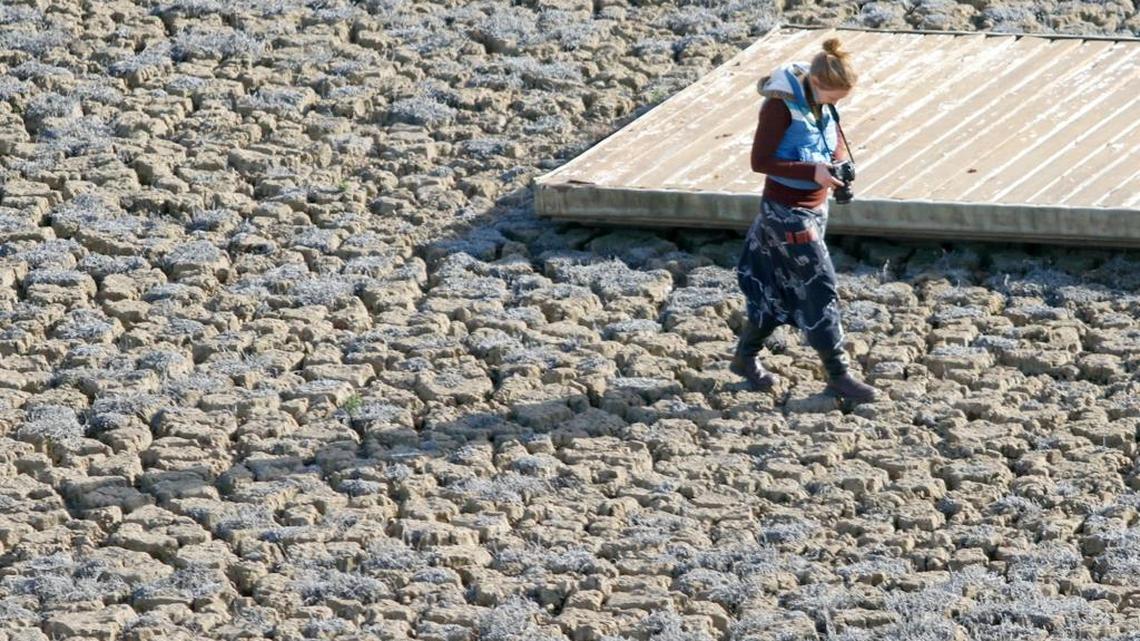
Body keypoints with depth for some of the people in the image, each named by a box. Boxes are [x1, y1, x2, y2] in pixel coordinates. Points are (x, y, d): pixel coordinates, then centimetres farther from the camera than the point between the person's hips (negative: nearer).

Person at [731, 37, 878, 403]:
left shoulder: (822, 101, 1)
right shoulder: (781, 105, -23)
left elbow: (836, 140, 17)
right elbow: (760, 161, -23)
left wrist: (837, 164, -6)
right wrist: (813, 172, -28)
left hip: (815, 208, 8)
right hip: (786, 211, -8)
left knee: (782, 288, 17)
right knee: (819, 289, -6)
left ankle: (745, 357, 32)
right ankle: (838, 376, 0)